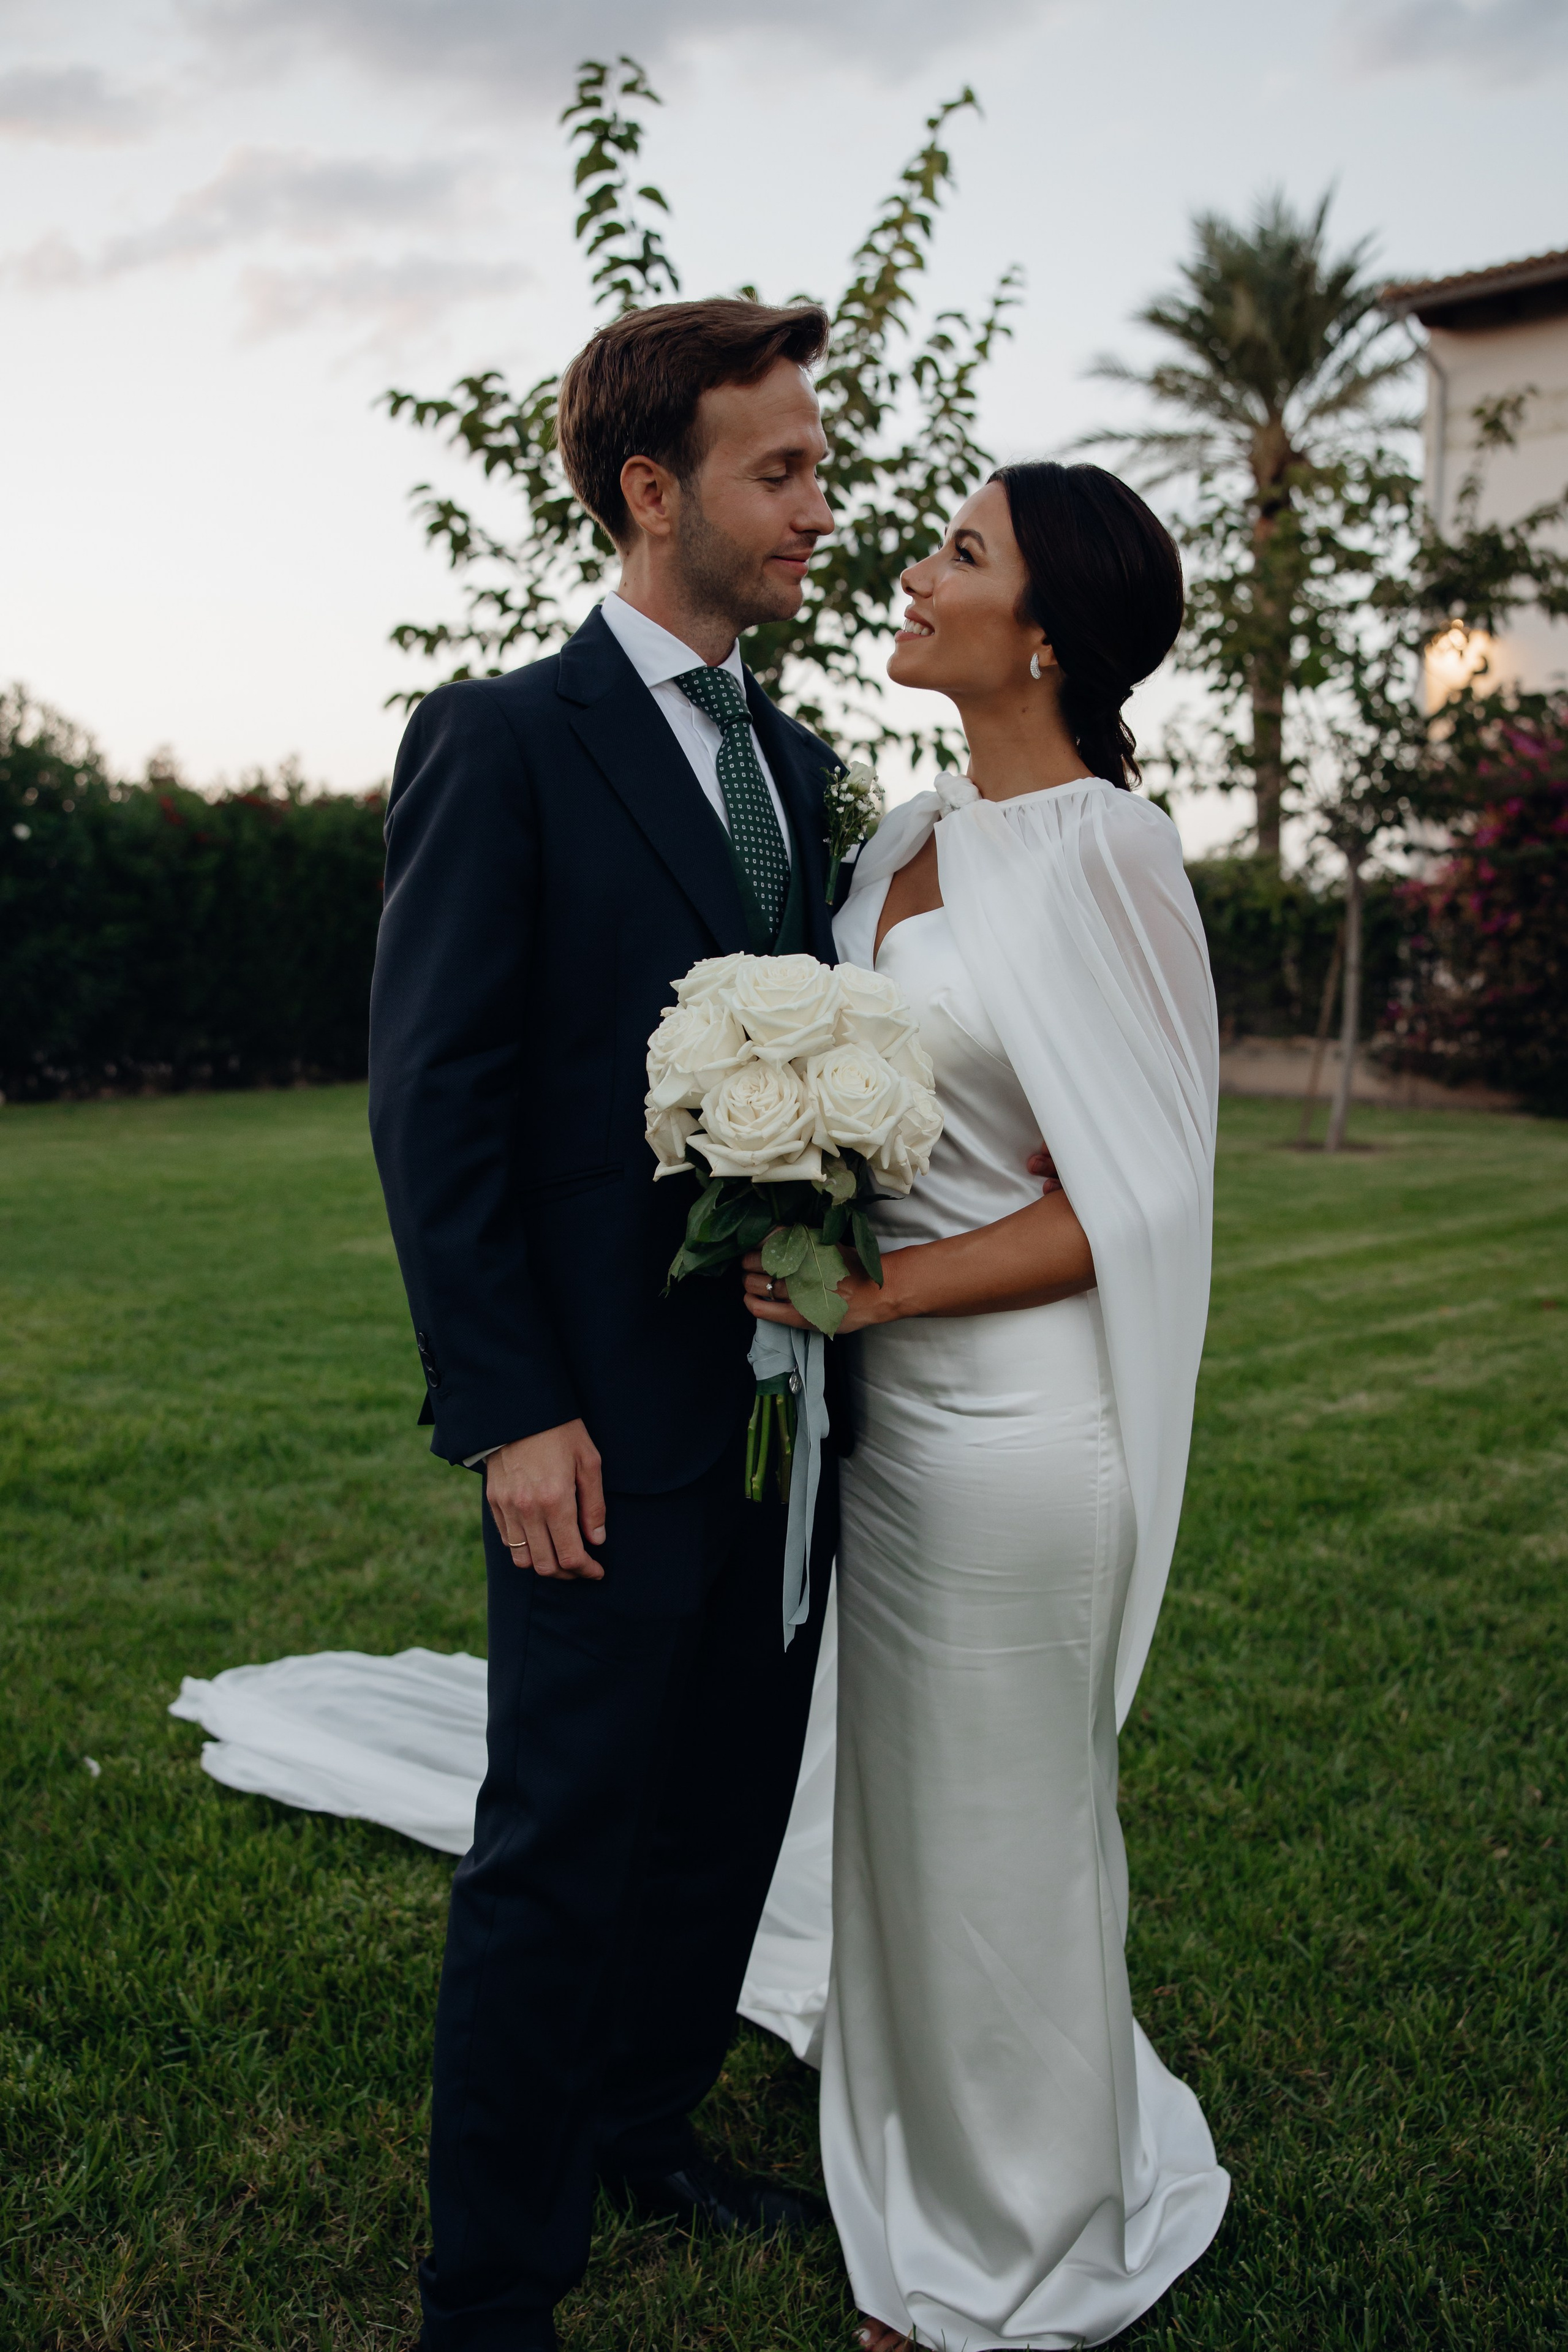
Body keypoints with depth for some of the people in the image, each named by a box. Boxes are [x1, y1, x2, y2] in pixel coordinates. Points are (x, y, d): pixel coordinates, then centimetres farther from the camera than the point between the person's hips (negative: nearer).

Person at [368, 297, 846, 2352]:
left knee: (730, 1816, 19)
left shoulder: (795, 760, 13)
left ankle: (642, 2126, 42)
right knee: (561, 1854, 4)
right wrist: (509, 1412, -16)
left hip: (789, 1394, 7)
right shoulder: (501, 745, -8)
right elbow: (431, 1103, -12)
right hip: (614, 1419, -7)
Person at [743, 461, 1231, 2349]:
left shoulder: (1102, 851, -15)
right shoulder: (908, 839, 9)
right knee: (908, 1815, 21)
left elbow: (1138, 1192, -16)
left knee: (1002, 1836, 9)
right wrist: (802, 1254, 3)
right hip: (890, 1405, 8)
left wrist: (881, 1286, -20)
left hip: (1012, 1416, -8)